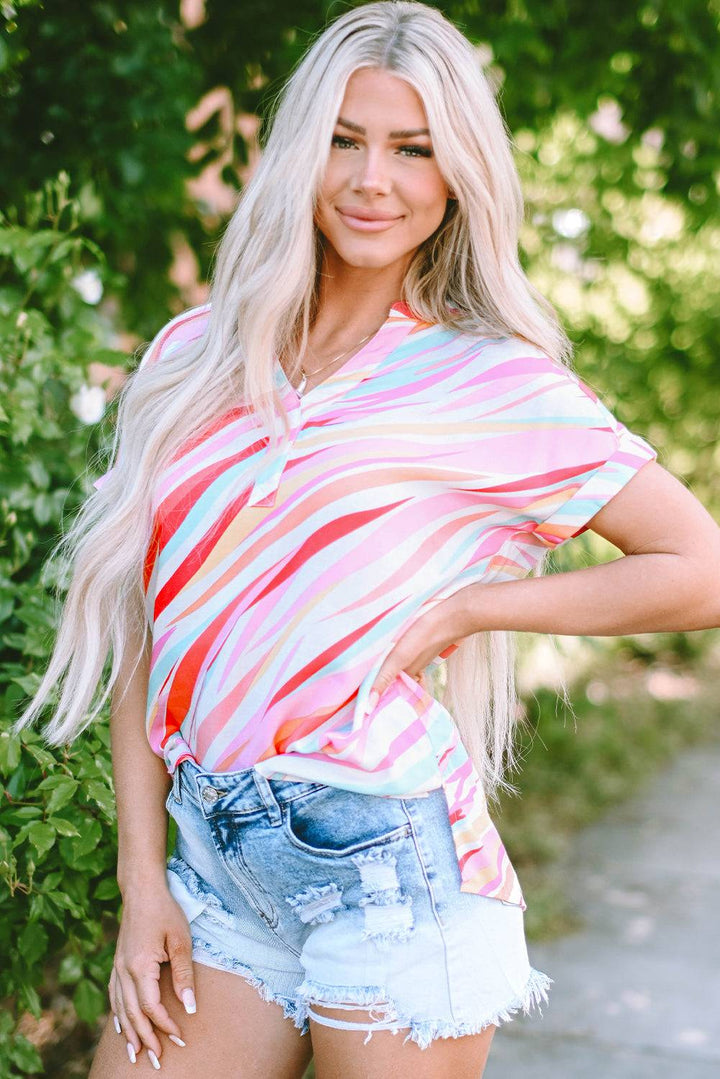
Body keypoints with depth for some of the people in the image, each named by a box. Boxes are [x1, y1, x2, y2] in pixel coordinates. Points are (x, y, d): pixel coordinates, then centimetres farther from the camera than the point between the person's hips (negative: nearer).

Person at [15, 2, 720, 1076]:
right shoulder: (194, 359, 7)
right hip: (215, 861, 4)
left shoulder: (495, 383, -4)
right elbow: (147, 635, 7)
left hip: (390, 860, -4)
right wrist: (143, 878, 2)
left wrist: (460, 607, -6)